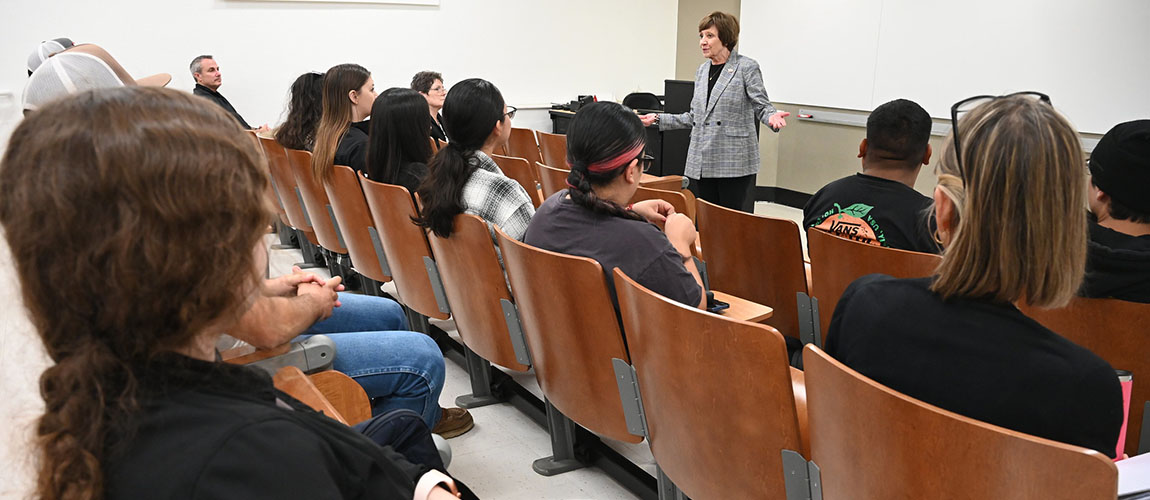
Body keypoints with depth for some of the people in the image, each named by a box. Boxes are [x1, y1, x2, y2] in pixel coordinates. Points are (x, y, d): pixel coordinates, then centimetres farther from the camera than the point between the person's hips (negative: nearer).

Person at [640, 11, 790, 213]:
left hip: (734, 161, -6)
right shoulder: (702, 70, 16)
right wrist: (659, 119, 16)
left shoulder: (746, 67, -3)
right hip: (702, 162, 6)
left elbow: (761, 106, -5)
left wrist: (772, 117, -27)